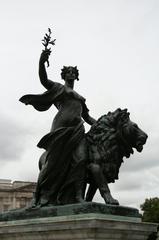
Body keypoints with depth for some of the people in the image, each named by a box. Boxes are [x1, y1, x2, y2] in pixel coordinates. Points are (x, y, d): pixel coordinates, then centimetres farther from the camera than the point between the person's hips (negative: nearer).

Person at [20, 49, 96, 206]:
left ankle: (77, 195, -15)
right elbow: (44, 80, -4)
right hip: (62, 127, -5)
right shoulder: (58, 88, 16)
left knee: (80, 159, -13)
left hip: (77, 129, 5)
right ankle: (44, 196, -4)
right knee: (55, 160, -8)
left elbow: (87, 117, 31)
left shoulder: (79, 97, 32)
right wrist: (41, 63, -20)